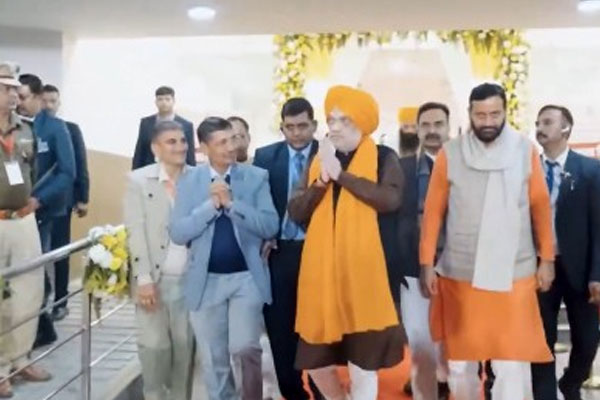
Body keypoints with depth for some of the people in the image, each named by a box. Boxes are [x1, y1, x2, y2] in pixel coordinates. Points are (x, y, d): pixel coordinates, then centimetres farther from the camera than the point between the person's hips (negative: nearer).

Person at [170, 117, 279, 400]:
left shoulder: (257, 177, -2)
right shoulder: (188, 181, 1)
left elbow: (270, 227, -10)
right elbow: (178, 233, -6)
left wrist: (231, 202, -19)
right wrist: (211, 204, -18)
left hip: (247, 277, -1)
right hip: (206, 281, 2)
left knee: (244, 348, -13)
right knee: (213, 360, 10)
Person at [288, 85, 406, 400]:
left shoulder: (383, 158, 1)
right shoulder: (317, 160, 13)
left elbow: (390, 199, -17)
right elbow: (296, 213, 4)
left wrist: (341, 174, -15)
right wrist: (322, 179, -11)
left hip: (365, 271, -4)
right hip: (322, 270, 4)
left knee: (363, 365, -1)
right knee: (315, 361, 9)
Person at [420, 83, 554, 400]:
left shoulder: (525, 151, -2)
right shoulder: (450, 154, -3)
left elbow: (540, 207, 4)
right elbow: (433, 211, 0)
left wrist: (547, 258, 5)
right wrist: (427, 264, -1)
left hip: (513, 274, 0)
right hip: (459, 274, 1)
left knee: (512, 363, -2)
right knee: (460, 360, 12)